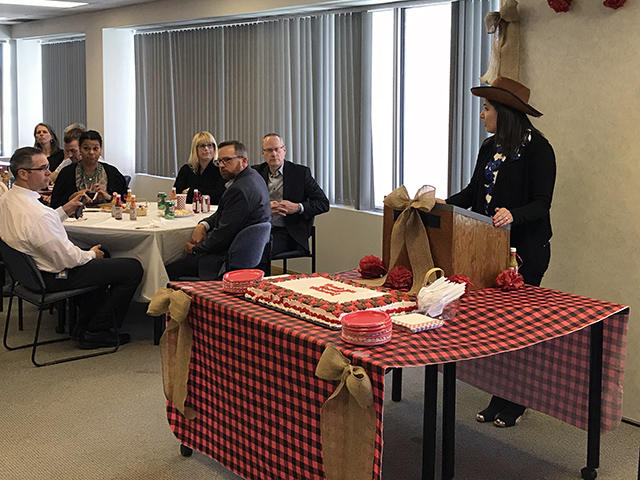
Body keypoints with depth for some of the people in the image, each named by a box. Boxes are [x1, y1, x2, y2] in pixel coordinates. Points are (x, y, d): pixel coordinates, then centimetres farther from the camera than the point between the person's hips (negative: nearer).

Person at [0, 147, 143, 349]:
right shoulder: (36, 213, -34)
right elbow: (67, 258, -27)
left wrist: (64, 210, 8)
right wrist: (91, 254, -7)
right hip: (54, 278, -10)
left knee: (98, 259, 34)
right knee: (133, 268, -6)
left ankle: (85, 324, 35)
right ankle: (95, 333, 7)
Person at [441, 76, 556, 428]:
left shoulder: (537, 149, -13)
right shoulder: (490, 148, 11)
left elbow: (541, 204, -17)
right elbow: (474, 192, 17)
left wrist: (513, 214, -36)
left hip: (525, 251, -7)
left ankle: (514, 403, 15)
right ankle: (498, 399, 21)